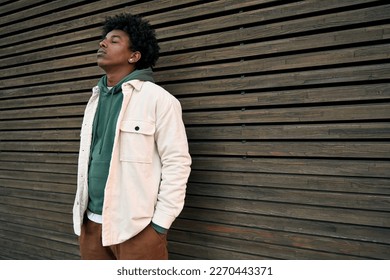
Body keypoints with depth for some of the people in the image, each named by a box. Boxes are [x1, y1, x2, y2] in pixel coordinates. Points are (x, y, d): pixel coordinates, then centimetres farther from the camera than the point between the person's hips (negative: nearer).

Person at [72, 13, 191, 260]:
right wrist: (82, 212, 15)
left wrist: (160, 224, -13)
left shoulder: (158, 99, -8)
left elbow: (177, 163, -11)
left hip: (136, 226, -6)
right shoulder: (95, 99, 12)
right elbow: (89, 159, 16)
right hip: (91, 223, 6)